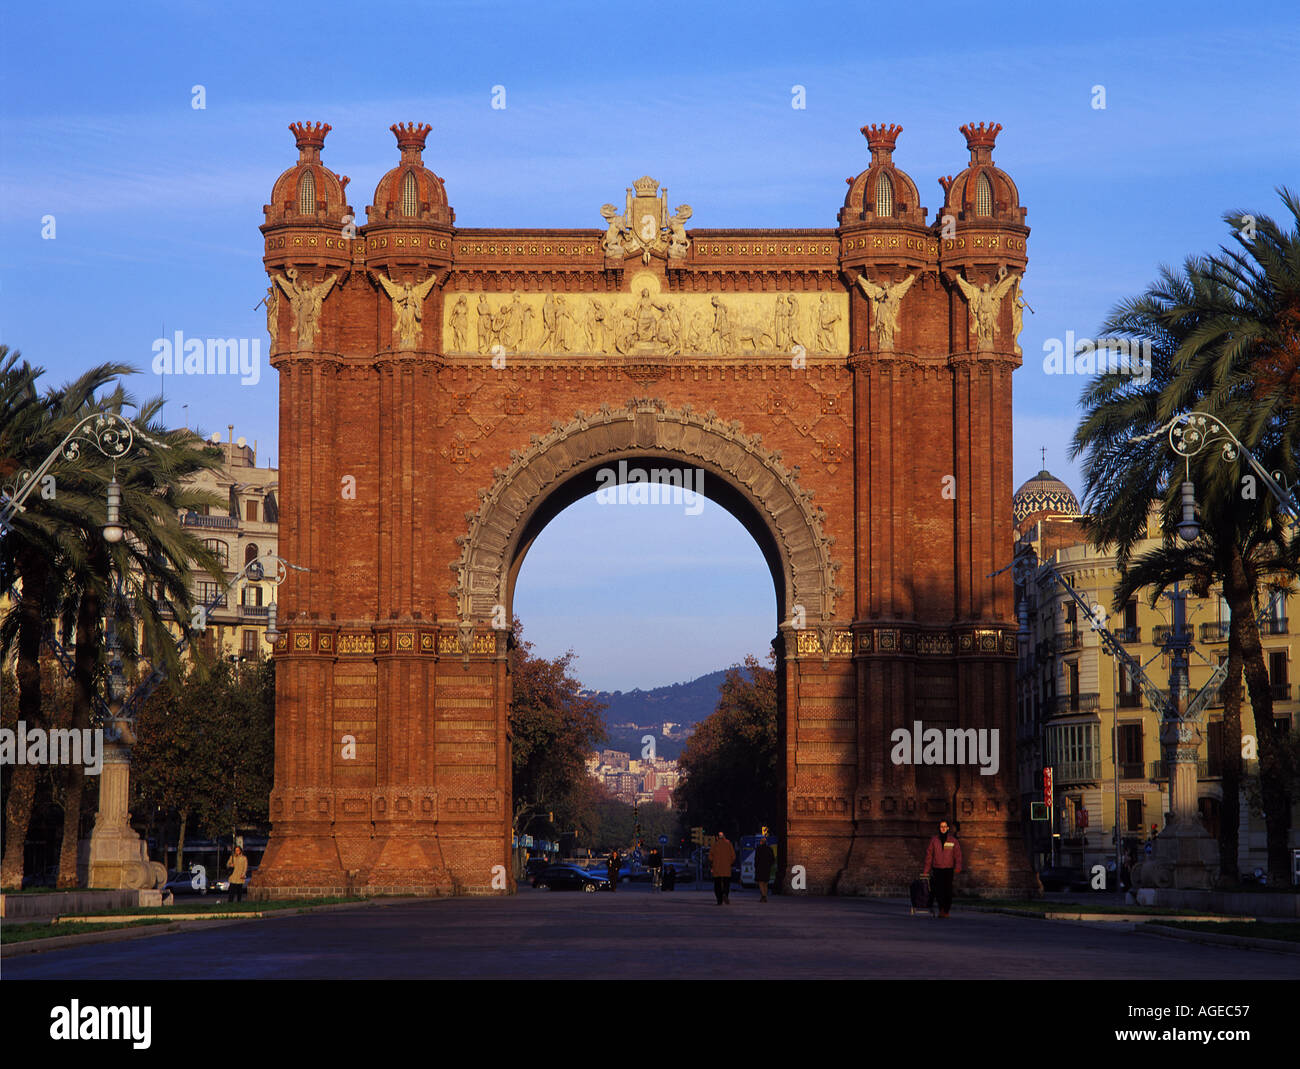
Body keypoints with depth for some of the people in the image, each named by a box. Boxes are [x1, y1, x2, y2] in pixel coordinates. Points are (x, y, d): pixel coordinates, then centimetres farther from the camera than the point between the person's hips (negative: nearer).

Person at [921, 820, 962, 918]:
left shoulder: (953, 840, 5)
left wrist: (958, 867, -14)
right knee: (938, 890, -8)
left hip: (949, 870, -1)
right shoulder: (934, 840, 7)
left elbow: (958, 854, 1)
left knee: (948, 890, -2)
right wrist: (926, 870, 4)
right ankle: (941, 909, -2)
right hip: (937, 869, 1)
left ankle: (946, 910, 6)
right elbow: (929, 855, 8)